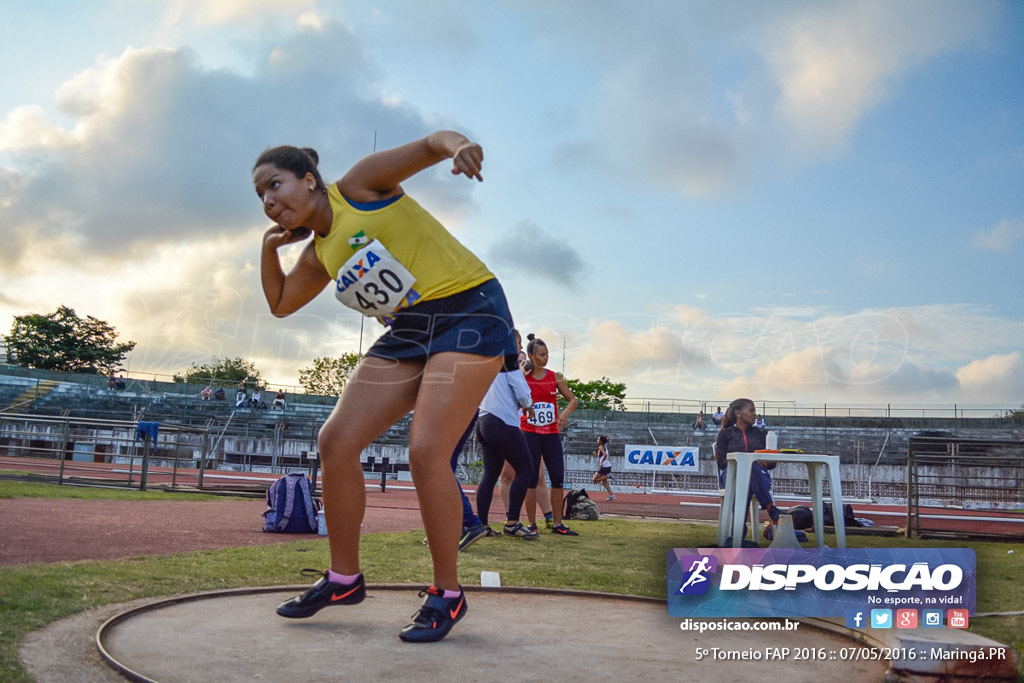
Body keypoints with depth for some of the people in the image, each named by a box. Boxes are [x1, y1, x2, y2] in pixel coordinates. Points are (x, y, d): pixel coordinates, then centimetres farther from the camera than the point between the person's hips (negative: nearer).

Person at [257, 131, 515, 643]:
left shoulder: (359, 186, -4)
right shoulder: (318, 256, 15)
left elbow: (432, 143, -12)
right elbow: (280, 303, 30)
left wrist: (459, 147, -35)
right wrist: (269, 247, 16)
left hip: (467, 313, -7)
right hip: (407, 333, 8)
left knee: (426, 451, -19)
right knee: (336, 441, -2)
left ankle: (447, 594, -2)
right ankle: (344, 578, 15)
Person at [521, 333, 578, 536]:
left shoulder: (554, 377, 6)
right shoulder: (522, 378, -3)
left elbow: (572, 400, 8)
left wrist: (565, 412, -10)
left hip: (552, 433, 3)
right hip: (529, 433, -3)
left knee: (558, 478, 0)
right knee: (531, 479, -2)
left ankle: (557, 524, 9)